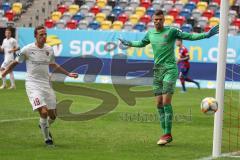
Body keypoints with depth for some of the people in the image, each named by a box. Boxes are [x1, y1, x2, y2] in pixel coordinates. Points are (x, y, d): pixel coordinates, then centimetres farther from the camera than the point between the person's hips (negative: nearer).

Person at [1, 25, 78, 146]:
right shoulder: (27, 49, -8)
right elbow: (15, 62, 3)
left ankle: (43, 126, 40)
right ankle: (47, 138, 0)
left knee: (52, 116, 5)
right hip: (33, 85, -5)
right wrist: (4, 73, -6)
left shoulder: (49, 50, 6)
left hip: (46, 85, 5)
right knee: (43, 112, -20)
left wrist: (68, 74, 24)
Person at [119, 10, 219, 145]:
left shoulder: (171, 31, -4)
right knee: (159, 103, 3)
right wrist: (129, 43, 45)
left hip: (170, 69, -6)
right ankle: (167, 134, 9)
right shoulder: (150, 34, 13)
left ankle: (167, 134, -11)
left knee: (166, 102, -14)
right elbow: (141, 43, 34)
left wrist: (206, 35, -16)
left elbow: (189, 36, -7)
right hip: (157, 70, 6)